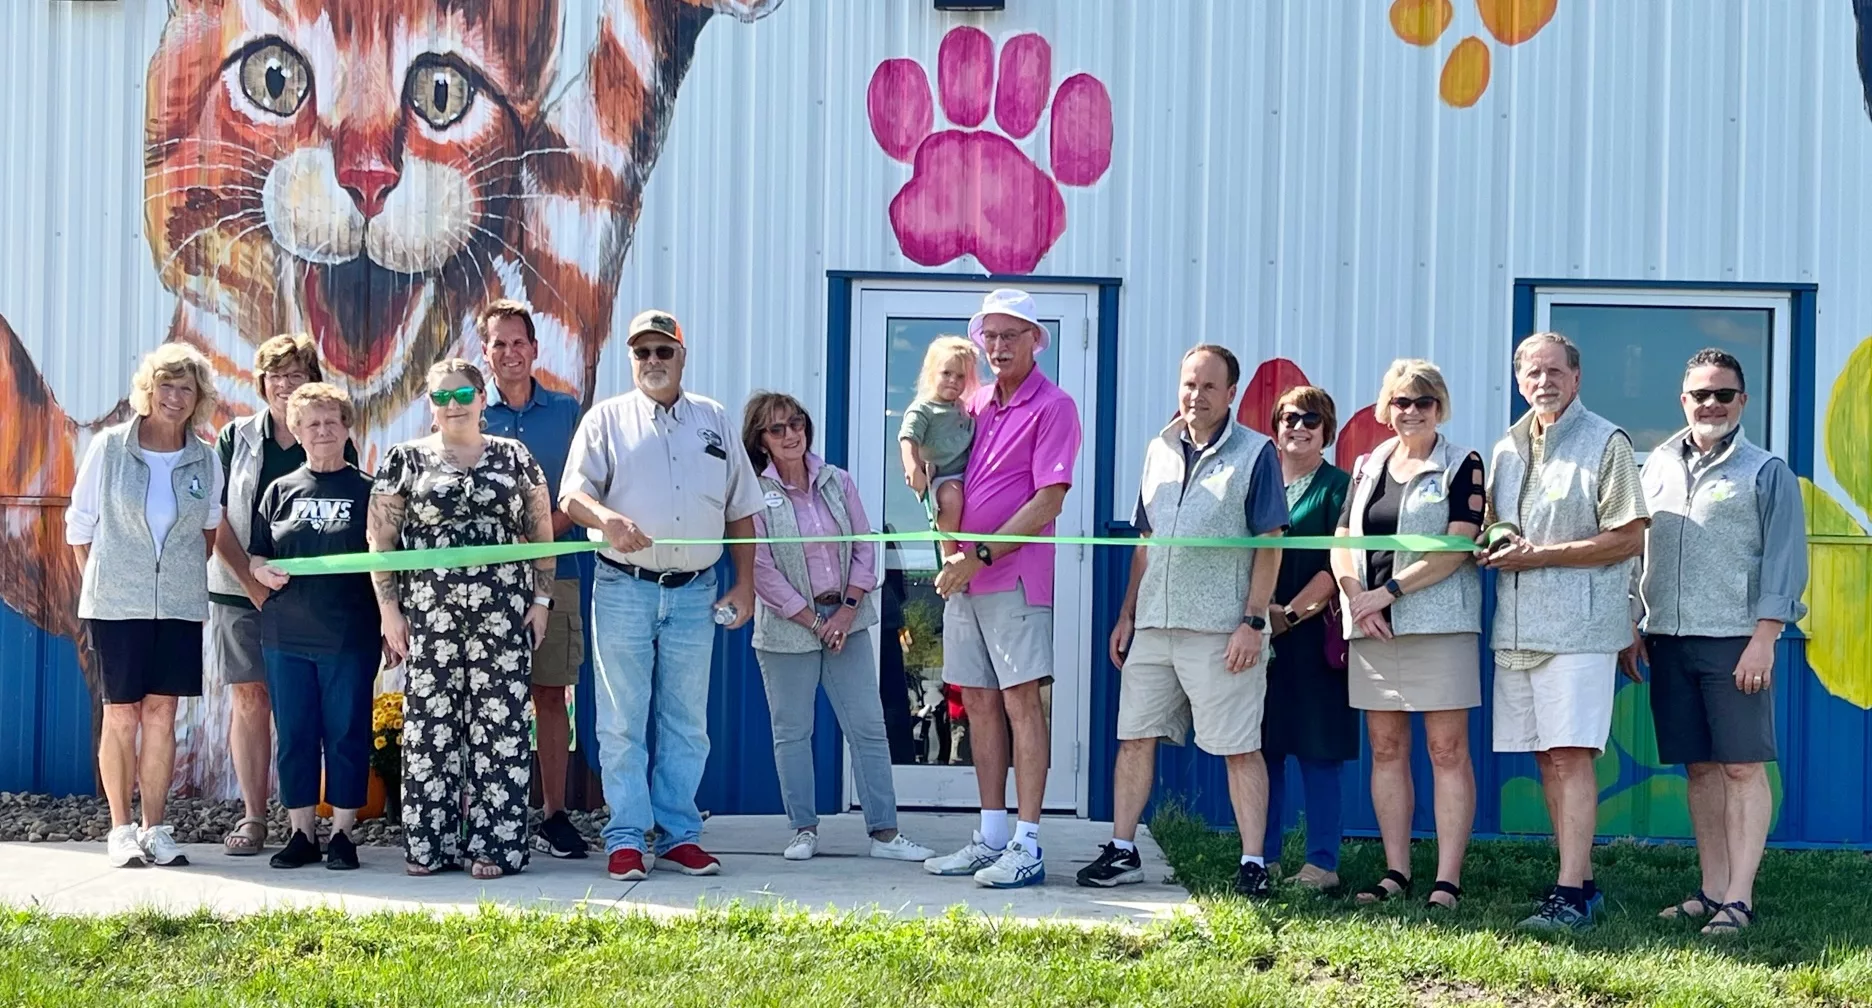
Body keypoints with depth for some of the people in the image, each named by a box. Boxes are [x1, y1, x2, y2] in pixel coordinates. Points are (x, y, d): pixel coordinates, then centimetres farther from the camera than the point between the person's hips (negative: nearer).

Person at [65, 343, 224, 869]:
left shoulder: (205, 460, 3)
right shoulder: (109, 447, -3)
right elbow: (79, 525, 4)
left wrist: (186, 574, 10)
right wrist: (105, 578, 4)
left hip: (179, 604, 2)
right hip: (116, 603, -2)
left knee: (161, 713, 4)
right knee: (121, 714, 1)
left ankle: (155, 830, 11)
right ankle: (121, 831, 8)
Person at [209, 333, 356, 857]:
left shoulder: (337, 445, 4)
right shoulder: (236, 437, 6)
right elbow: (217, 519, 3)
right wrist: (251, 579, -8)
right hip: (240, 589, 1)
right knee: (250, 698, 1)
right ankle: (253, 818, 6)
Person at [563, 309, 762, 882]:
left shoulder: (714, 420, 13)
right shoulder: (607, 419, 5)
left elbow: (740, 510, 16)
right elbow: (571, 495, -6)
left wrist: (745, 584, 9)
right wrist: (607, 518, -28)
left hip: (695, 593, 2)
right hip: (623, 591, -2)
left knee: (687, 725, 7)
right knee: (622, 724, -1)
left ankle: (680, 836, 13)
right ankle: (626, 840, 4)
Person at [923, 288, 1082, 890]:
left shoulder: (1052, 407, -5)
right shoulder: (975, 403, 15)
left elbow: (1048, 502, -12)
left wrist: (982, 556, -15)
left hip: (1015, 575, -7)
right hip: (962, 575, 7)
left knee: (1021, 700, -8)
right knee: (978, 702, 9)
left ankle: (1026, 847, -7)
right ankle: (990, 839, 15)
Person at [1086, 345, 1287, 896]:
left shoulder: (1255, 453, -2)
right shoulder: (1160, 450, 14)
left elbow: (1270, 544, -6)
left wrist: (1253, 621, -13)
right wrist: (1127, 614, 14)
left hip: (1222, 629, -6)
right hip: (1154, 624, 6)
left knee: (1240, 748, -2)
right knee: (1134, 737, 8)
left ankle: (1253, 864, 3)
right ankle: (1122, 851, 16)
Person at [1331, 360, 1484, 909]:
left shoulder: (1462, 466, 2)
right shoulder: (1368, 467, 16)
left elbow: (1460, 545, -9)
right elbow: (1342, 543, 12)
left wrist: (1389, 591, -13)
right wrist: (1357, 599, -7)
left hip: (1438, 623, -5)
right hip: (1371, 629, 5)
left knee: (1447, 750, -5)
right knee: (1386, 750, 7)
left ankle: (1447, 882, -5)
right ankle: (1396, 873, 14)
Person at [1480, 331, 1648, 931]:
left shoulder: (1606, 443, -3)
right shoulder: (1507, 449, 17)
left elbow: (1629, 539, -9)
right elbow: (1491, 530, 25)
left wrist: (1540, 554, -13)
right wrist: (1494, 546, 0)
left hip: (1579, 627, -7)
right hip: (1517, 627, 7)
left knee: (1571, 756, -11)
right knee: (1547, 760, 8)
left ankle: (1571, 895, -11)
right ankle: (1581, 882, 16)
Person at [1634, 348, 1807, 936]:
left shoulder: (1766, 472, 0)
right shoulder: (1659, 467, 13)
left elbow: (1784, 561, -5)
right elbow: (1633, 550, 18)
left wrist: (1763, 639, -12)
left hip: (1734, 641, -5)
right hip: (1669, 640, 5)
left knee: (1742, 768, -4)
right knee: (1700, 768, 9)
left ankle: (1739, 898, -3)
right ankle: (1711, 891, 15)